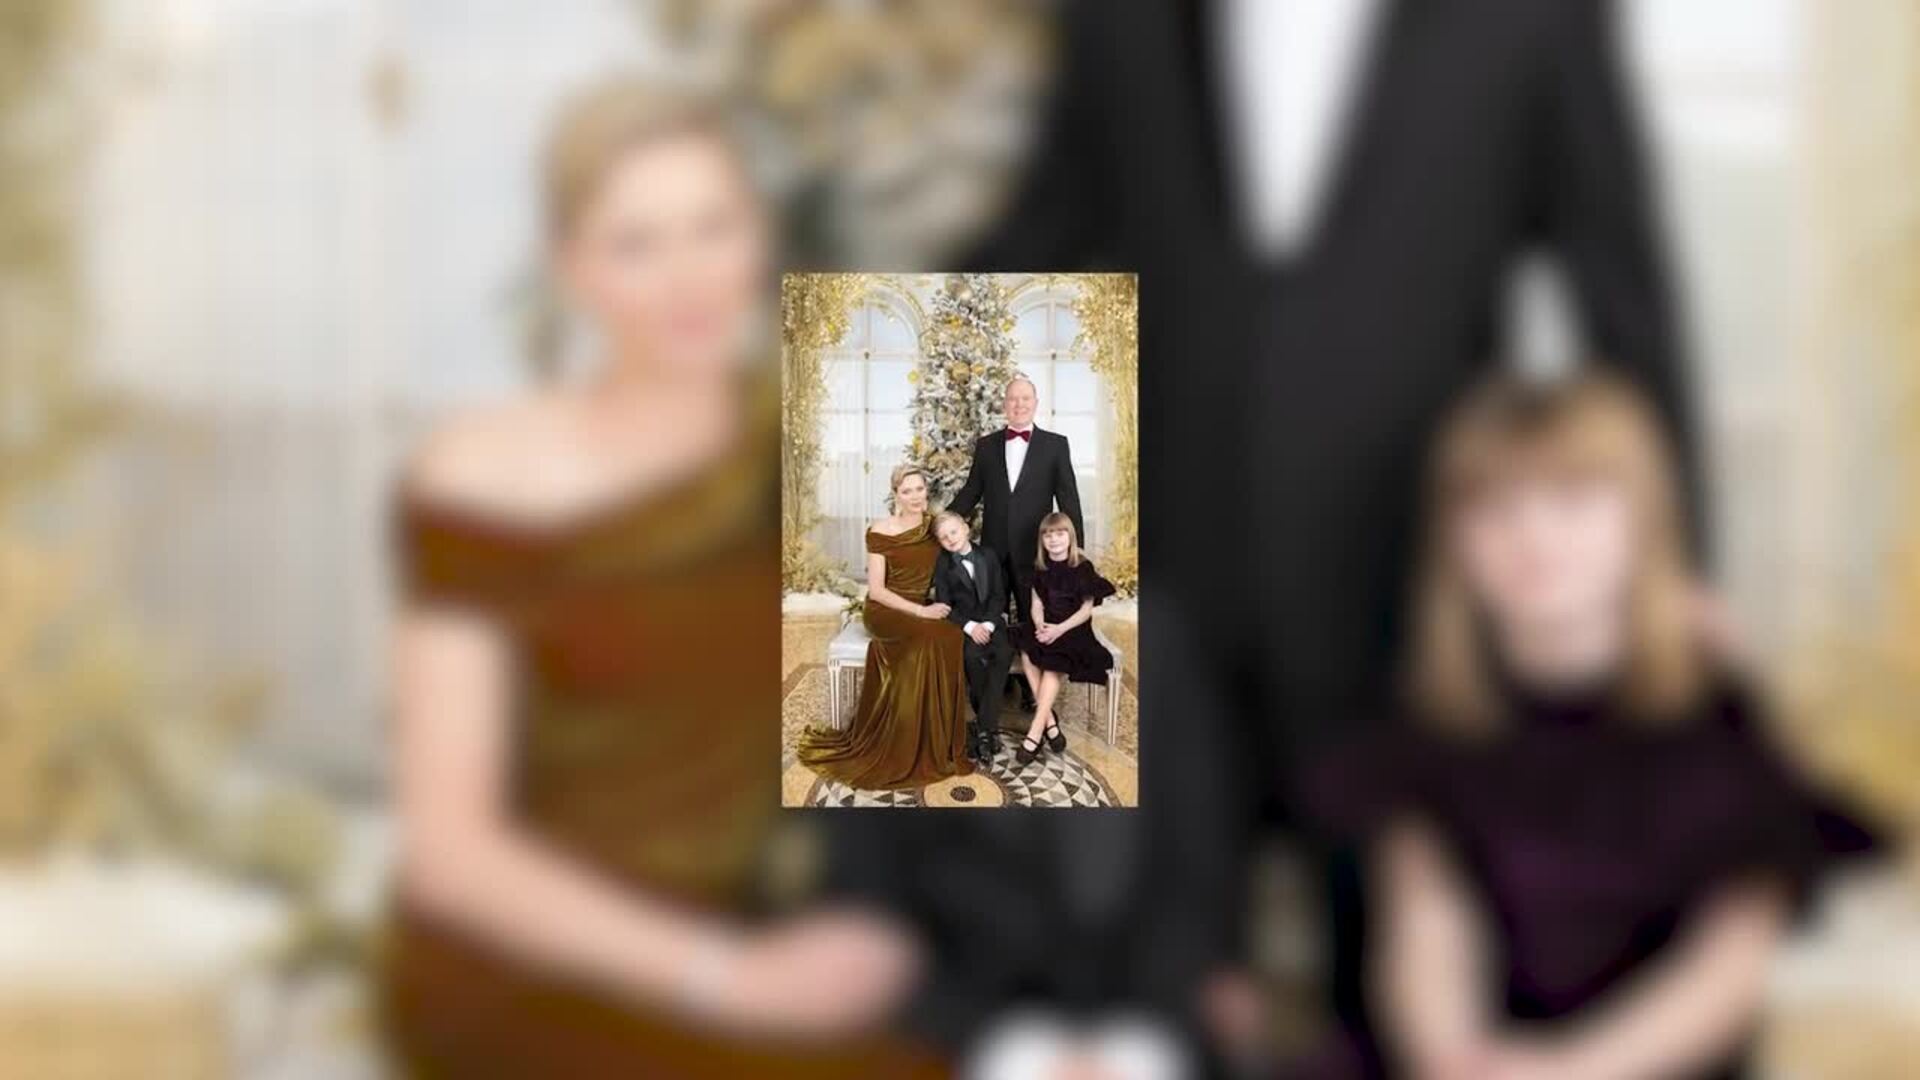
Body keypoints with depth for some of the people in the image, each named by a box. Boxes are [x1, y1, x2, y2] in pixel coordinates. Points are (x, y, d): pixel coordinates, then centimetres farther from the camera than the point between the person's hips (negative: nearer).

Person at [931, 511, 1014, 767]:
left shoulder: (988, 555, 10)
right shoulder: (942, 565, 4)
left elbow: (998, 595, 5)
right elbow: (944, 606, -3)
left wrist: (987, 625, -12)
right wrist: (970, 627, -18)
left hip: (990, 621, 2)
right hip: (960, 624, -2)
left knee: (1004, 652, -31)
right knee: (973, 655, -35)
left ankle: (984, 729, -31)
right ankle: (990, 724, -17)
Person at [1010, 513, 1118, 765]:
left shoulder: (1082, 567, -4)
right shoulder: (1040, 567, 10)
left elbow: (1086, 610, -6)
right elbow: (1037, 604, 7)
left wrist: (1060, 629, -19)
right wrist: (1039, 626, -15)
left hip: (1073, 628, -4)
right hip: (1046, 626, 4)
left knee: (1052, 664, -31)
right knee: (1027, 652, -28)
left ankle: (1035, 732, -32)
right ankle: (1049, 722, -27)